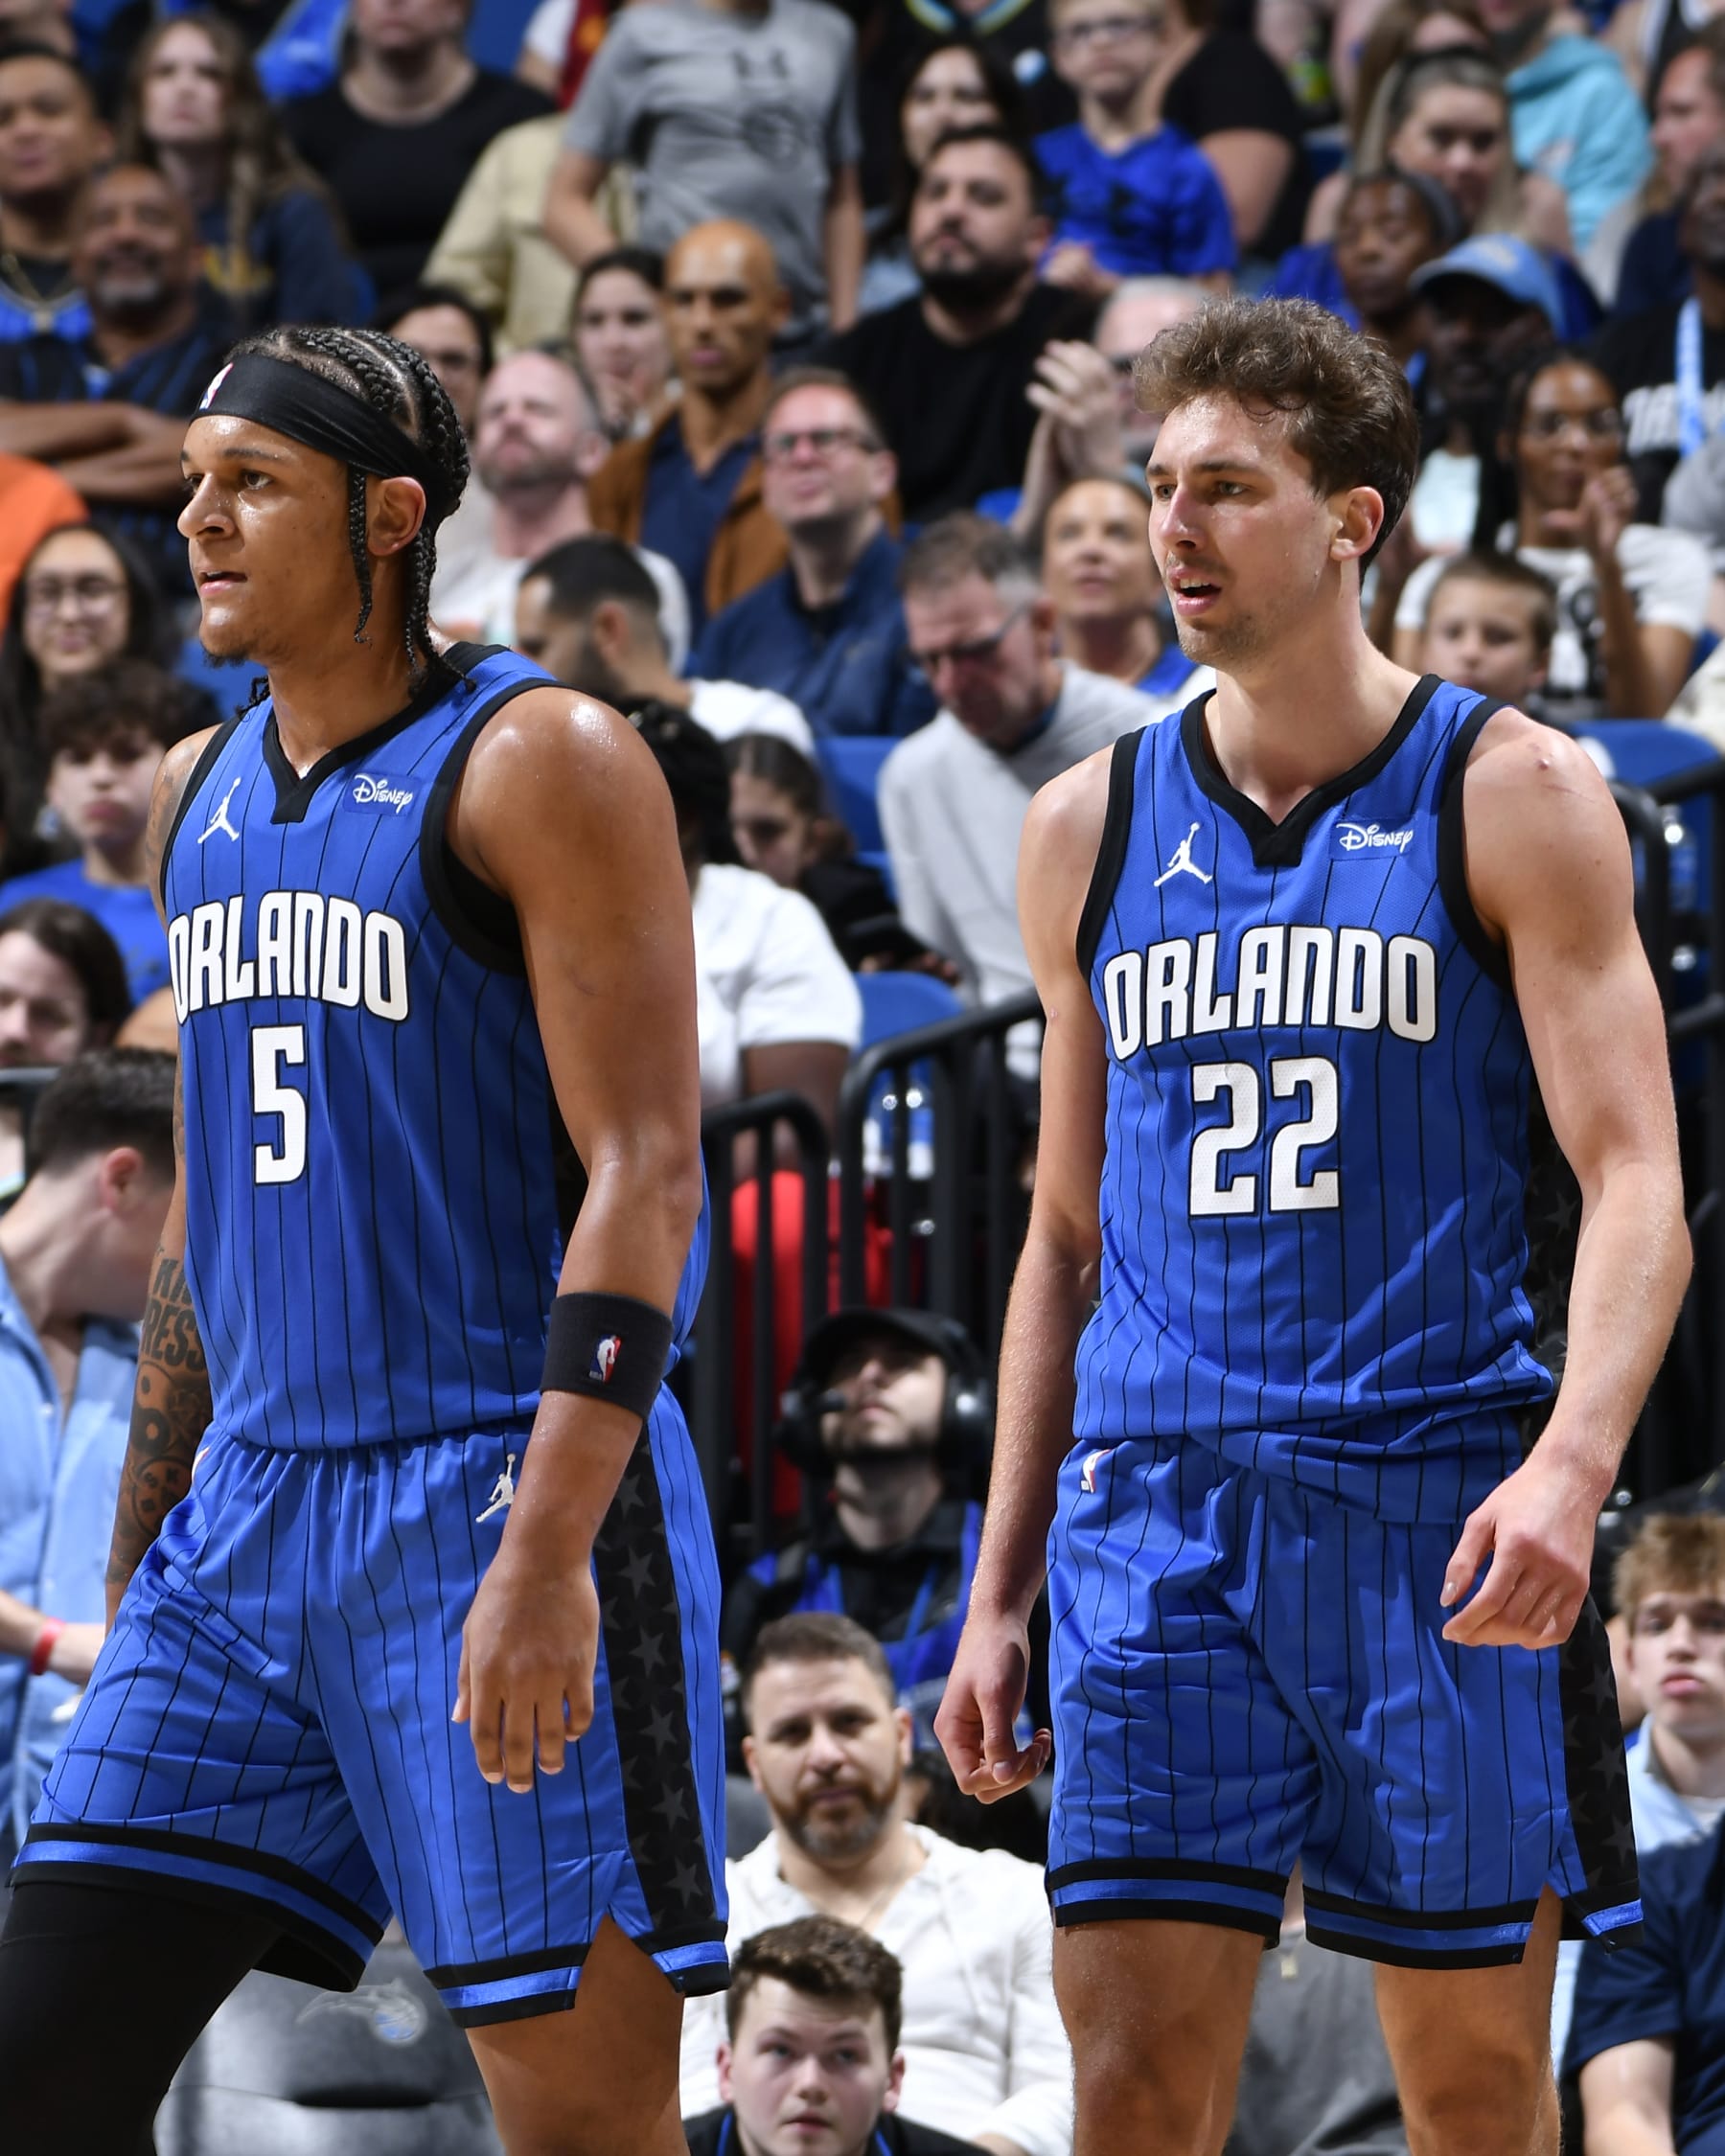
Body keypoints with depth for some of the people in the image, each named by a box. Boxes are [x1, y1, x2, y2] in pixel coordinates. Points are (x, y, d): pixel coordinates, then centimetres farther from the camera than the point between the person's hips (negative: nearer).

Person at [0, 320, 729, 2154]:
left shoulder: (539, 765, -8)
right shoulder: (201, 795, 16)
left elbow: (644, 1176, -15)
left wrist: (549, 1554, -24)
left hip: (499, 1497, -7)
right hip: (254, 1504, 8)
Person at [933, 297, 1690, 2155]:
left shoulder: (1511, 798, 0)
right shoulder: (1091, 830, 13)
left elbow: (1636, 1183, -7)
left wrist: (1573, 1463, -24)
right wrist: (999, 1590, 13)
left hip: (1439, 1515, -3)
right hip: (1154, 1513, 3)